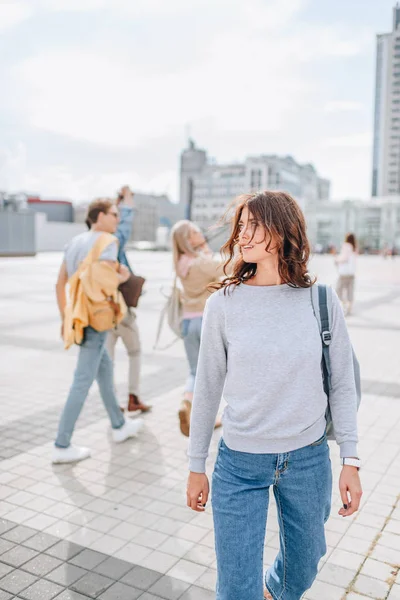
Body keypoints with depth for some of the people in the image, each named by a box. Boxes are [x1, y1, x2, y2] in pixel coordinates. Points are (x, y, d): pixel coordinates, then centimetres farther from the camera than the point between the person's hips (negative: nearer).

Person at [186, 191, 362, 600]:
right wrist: (196, 467, 4)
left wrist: (350, 461, 0)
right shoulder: (223, 303, -8)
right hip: (239, 463, -1)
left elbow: (342, 385, 1)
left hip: (309, 459, 2)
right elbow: (207, 388, -1)